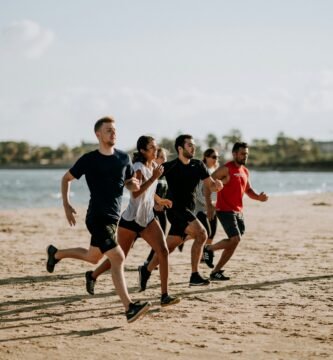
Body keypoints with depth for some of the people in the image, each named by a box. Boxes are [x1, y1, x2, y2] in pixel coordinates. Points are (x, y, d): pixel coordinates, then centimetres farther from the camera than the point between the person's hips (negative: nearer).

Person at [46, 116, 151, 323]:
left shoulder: (124, 158, 6)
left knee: (92, 257, 21)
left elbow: (130, 184, 18)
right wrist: (67, 205, -1)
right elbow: (66, 179, 7)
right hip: (98, 218, -7)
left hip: (114, 217, 7)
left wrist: (134, 185, -7)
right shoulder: (89, 160, -6)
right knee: (118, 258, -18)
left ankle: (56, 254, 46)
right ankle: (129, 308, -21)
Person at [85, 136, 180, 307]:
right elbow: (136, 193, -31)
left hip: (148, 219, 7)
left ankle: (165, 296, -11)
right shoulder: (138, 168, -16)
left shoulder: (154, 166, 8)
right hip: (130, 219, -7)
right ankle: (93, 275, 35)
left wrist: (160, 200, 31)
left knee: (163, 251, -12)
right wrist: (154, 178, -30)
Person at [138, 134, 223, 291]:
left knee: (169, 246, 10)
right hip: (176, 209, -6)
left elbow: (211, 185, 7)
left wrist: (217, 185, -14)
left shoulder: (198, 165, 6)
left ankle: (146, 271, 26)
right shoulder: (169, 167, -9)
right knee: (201, 234, -21)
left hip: (188, 211, 6)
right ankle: (195, 276, -17)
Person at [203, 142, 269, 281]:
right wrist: (209, 205, -20)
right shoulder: (226, 169, -11)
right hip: (225, 210, -8)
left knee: (233, 243, 7)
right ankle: (208, 249, 4)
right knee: (235, 239, -19)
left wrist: (258, 197, 1)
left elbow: (248, 190, 23)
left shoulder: (245, 171, 13)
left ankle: (216, 272, 15)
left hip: (238, 212, 8)